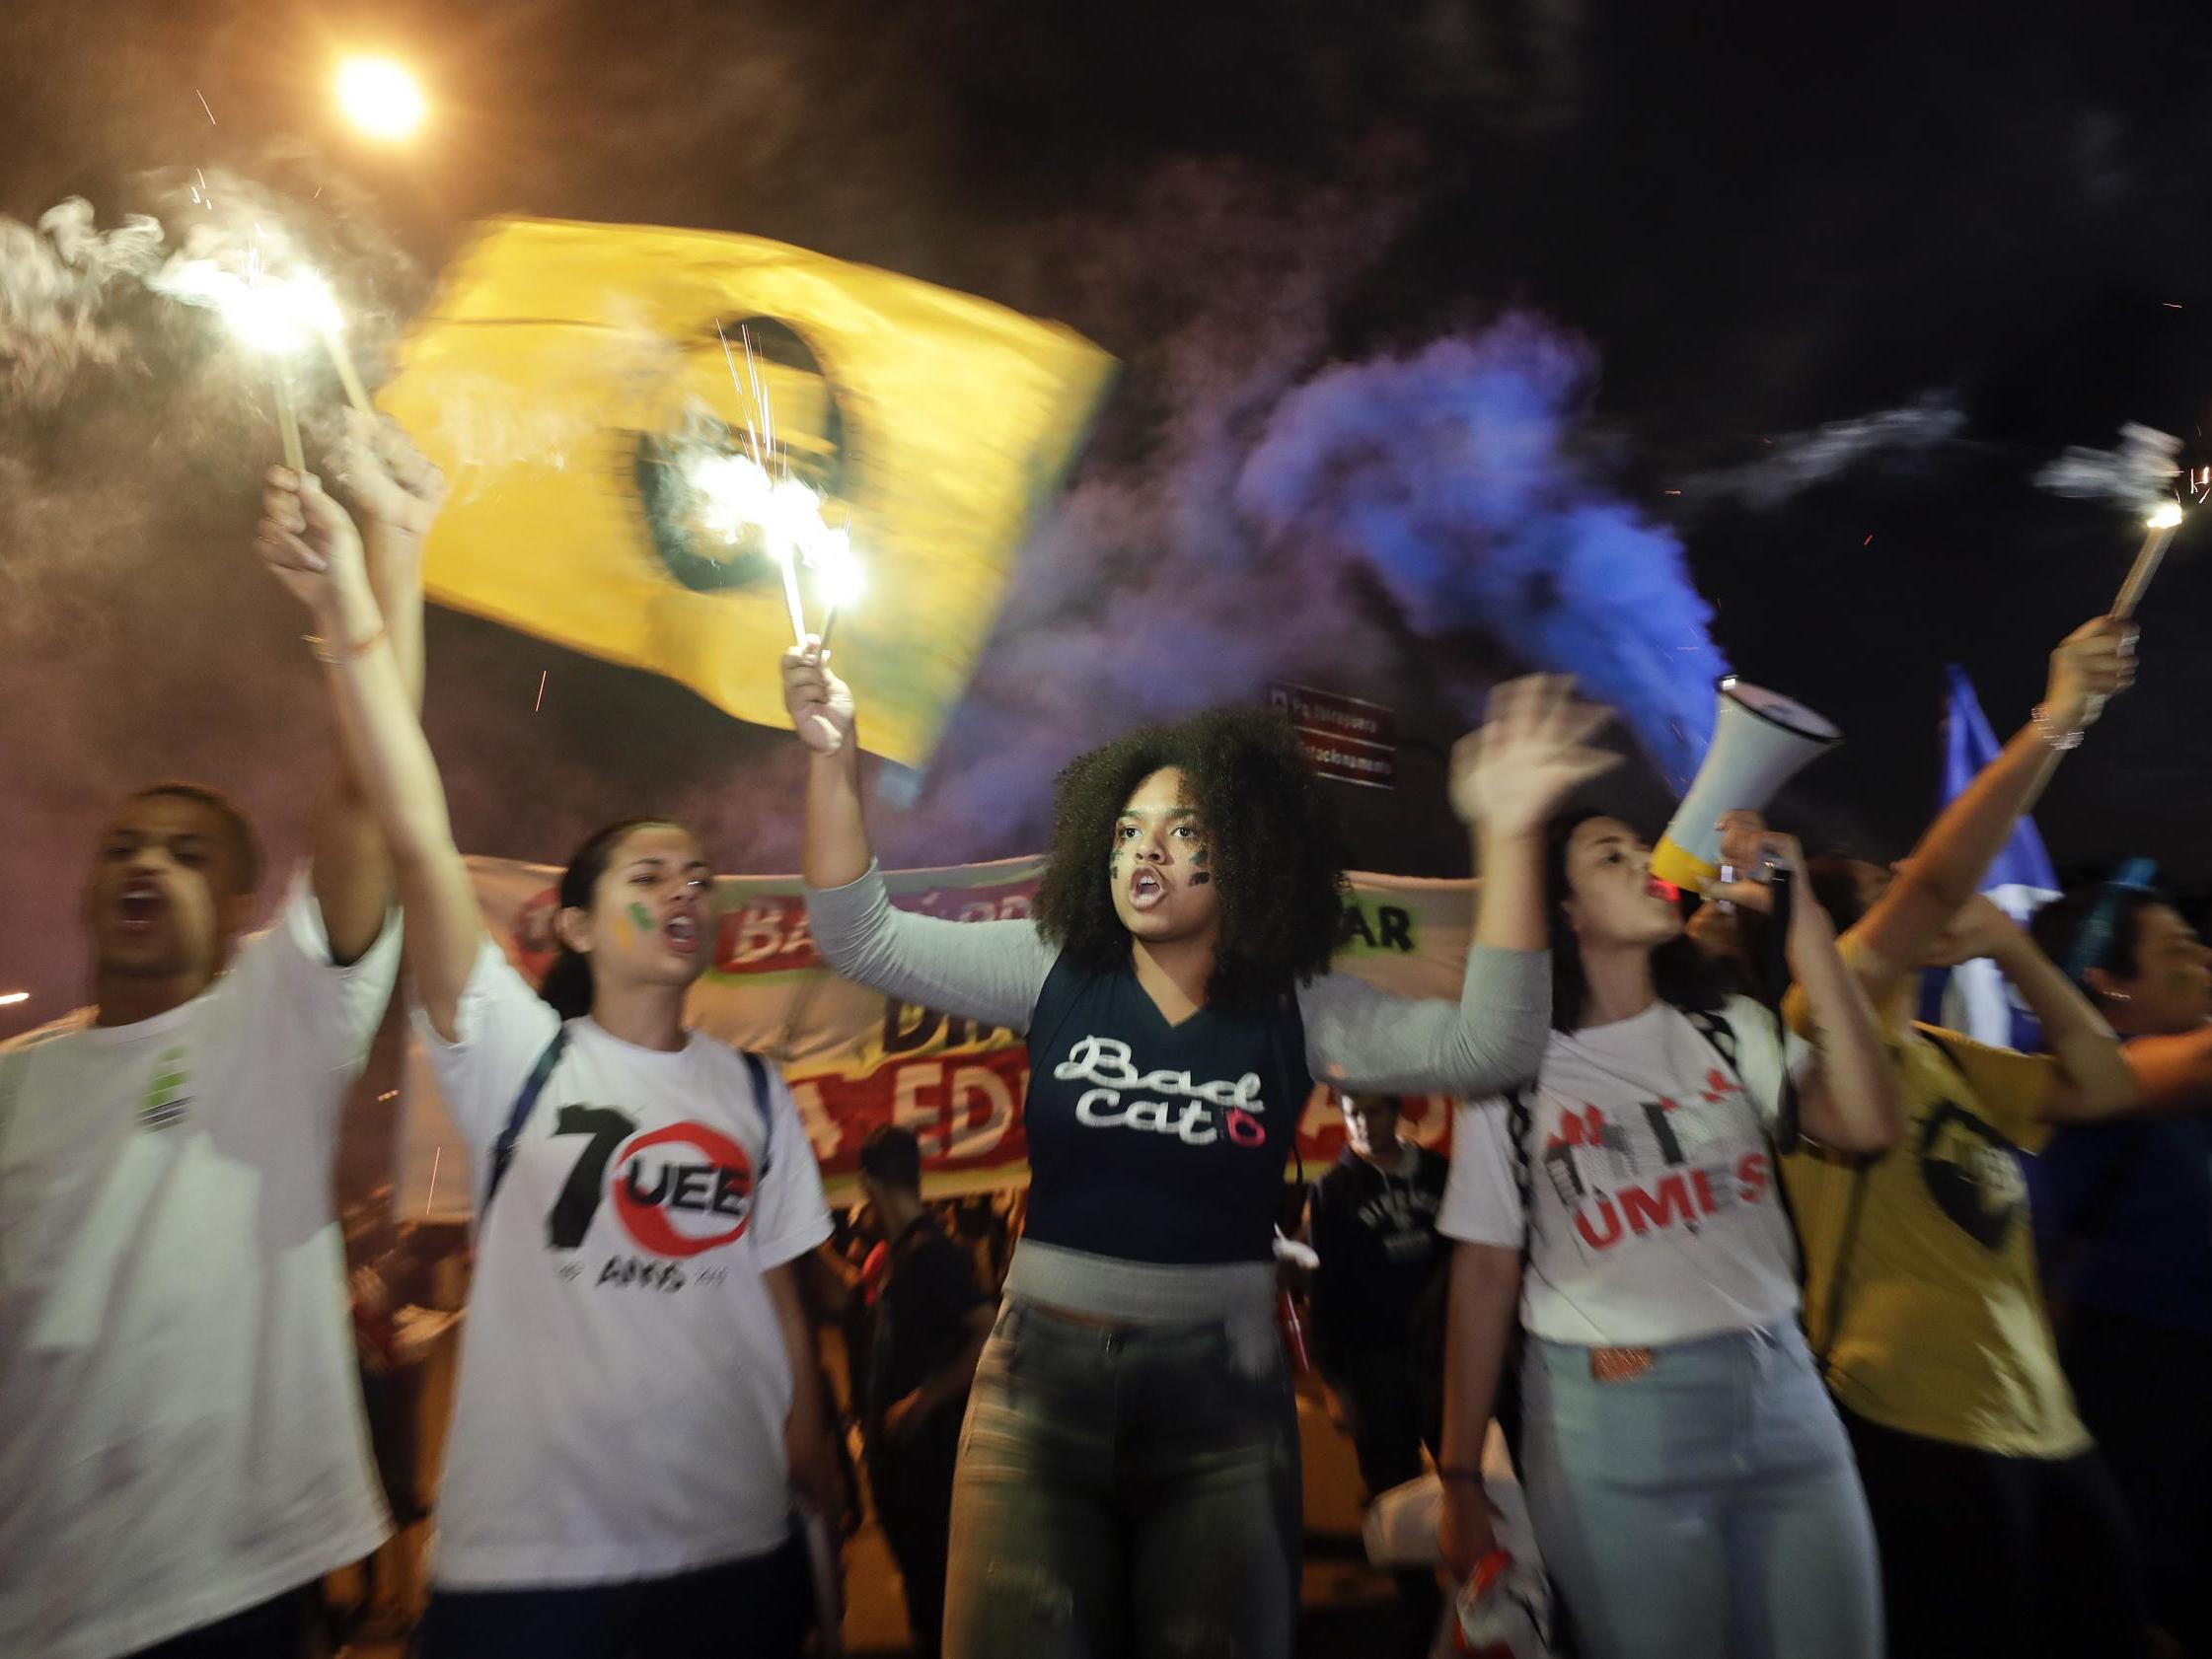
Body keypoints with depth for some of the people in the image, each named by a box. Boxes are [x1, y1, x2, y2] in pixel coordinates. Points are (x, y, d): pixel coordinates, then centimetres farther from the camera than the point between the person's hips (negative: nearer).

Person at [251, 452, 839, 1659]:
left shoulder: (756, 1094, 3)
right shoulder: (517, 1057, -7)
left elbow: (777, 1293, 6)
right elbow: (416, 839, -19)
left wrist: (814, 1468, 3)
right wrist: (350, 613, -26)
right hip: (528, 1558, -2)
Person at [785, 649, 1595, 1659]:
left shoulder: (1296, 1008, -5)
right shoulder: (1053, 971, -4)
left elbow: (1488, 1048, -16)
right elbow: (864, 940, -7)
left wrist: (1505, 837, -24)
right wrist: (834, 759, -18)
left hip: (1223, 1394, 0)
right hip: (1042, 1378, 1)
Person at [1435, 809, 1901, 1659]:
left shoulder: (1731, 1028, 8)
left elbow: (1867, 1126, -10)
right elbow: (1485, 1273, -2)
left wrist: (1800, 917, -11)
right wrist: (1462, 1477, -3)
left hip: (1779, 1389, 3)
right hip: (1607, 1422, -3)